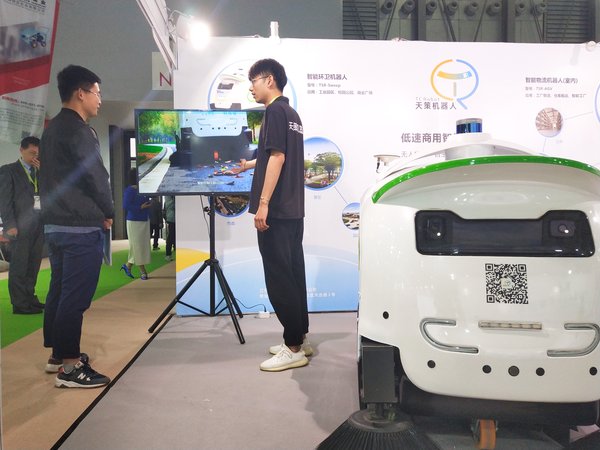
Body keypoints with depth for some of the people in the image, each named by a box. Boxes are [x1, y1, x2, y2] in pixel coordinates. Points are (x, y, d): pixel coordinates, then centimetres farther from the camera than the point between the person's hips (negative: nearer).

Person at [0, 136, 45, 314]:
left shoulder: (41, 171, 19)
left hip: (39, 225, 5)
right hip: (21, 226, -5)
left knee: (33, 265, 9)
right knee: (19, 266, -2)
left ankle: (29, 298, 17)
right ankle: (20, 304, 2)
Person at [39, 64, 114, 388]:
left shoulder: (52, 129, 17)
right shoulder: (78, 130, -13)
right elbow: (95, 176, -16)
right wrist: (108, 212, -1)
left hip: (55, 224, 10)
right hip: (81, 226, -10)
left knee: (59, 291, 15)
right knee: (75, 296, -6)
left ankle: (57, 354, 26)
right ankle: (70, 367, 0)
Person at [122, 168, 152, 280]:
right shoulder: (130, 190, -12)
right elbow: (126, 205, -18)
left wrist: (149, 203, 0)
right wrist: (140, 207, -22)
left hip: (145, 221, 8)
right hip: (134, 221, -8)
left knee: (143, 245, 11)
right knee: (137, 246, 0)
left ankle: (128, 265, 27)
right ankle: (143, 272, 8)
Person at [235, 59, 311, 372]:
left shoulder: (275, 111, -8)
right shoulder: (291, 113, 20)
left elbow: (277, 157, -19)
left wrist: (263, 203, -21)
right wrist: (250, 164, 46)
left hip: (275, 211, -10)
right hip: (293, 210, 10)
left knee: (279, 280, -6)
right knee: (293, 275, 12)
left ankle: (294, 349, 0)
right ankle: (300, 339, 21)